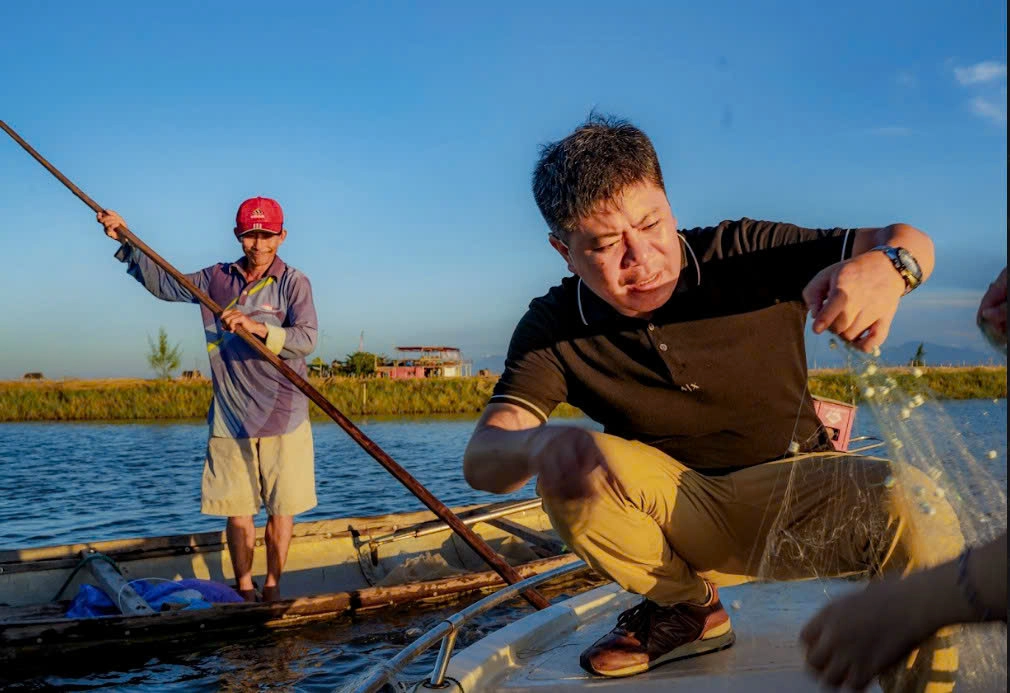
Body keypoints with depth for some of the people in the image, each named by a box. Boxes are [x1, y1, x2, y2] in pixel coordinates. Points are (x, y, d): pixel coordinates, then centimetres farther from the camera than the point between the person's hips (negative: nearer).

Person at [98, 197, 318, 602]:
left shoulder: (293, 283, -4)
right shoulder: (216, 279, 9)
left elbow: (306, 339, -18)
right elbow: (162, 283, 21)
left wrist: (257, 327, -32)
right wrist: (126, 242, 13)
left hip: (283, 418, -3)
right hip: (229, 417, 3)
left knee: (280, 508, 3)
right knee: (236, 509, 6)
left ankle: (272, 588, 18)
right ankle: (243, 589, 20)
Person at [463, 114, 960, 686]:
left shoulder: (744, 254, -12)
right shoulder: (554, 332, -10)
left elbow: (910, 243, -10)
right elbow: (481, 460, -21)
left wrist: (888, 265, -38)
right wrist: (540, 445, -47)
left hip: (798, 493, -1)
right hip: (682, 519, 2)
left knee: (917, 511, -32)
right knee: (570, 475, -27)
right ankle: (687, 609, 1)